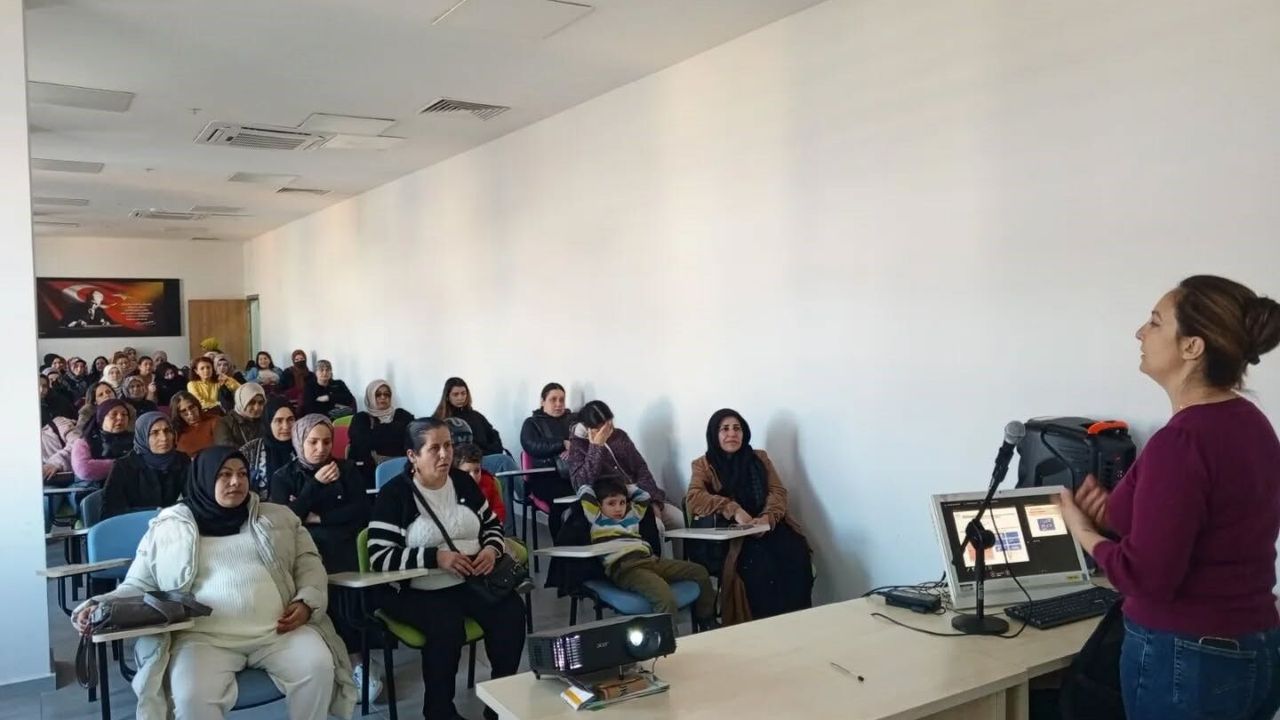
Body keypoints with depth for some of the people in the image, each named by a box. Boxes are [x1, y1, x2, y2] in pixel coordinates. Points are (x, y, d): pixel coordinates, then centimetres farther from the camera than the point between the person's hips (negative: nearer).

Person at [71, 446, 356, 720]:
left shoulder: (277, 517, 16)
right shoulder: (169, 528, 12)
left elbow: (308, 561, 15)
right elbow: (138, 586, 15)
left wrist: (306, 601, -4)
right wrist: (101, 606, -5)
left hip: (278, 629, 2)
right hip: (205, 635, -1)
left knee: (318, 668, -25)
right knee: (191, 696, -31)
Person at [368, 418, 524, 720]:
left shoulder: (463, 482, 7)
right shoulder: (395, 493, -8)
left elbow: (493, 525, 17)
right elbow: (379, 557, -15)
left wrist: (491, 549, -7)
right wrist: (435, 557, -24)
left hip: (471, 581, 5)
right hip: (416, 590, -5)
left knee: (512, 612, -19)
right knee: (447, 627, -32)